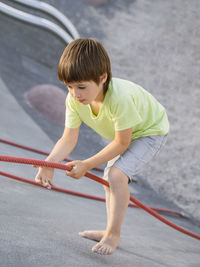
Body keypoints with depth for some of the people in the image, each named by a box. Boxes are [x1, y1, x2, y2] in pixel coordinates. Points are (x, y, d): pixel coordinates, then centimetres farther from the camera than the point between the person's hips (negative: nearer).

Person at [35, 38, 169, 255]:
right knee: (109, 179, 17)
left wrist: (86, 165, -31)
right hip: (123, 134, 8)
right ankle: (111, 231, 34)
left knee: (117, 174, -25)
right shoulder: (74, 100, -23)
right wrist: (49, 164, -39)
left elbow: (121, 143, -32)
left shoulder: (119, 97, -43)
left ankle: (113, 234, -12)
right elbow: (68, 139, -21)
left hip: (150, 130, -8)